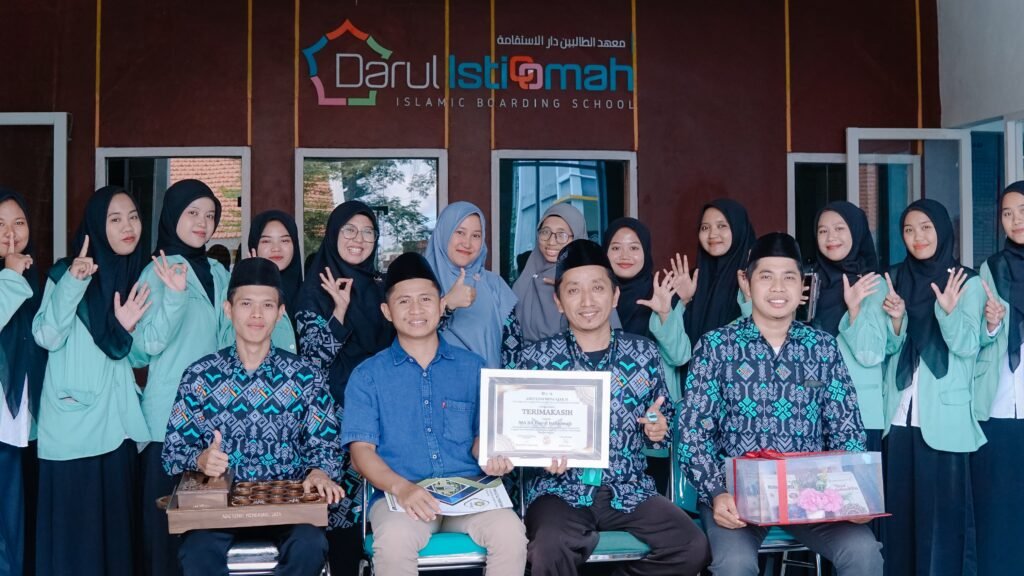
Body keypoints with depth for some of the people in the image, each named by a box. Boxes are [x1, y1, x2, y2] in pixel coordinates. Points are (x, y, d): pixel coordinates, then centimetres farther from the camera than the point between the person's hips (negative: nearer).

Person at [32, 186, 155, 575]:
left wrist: (130, 329, -11)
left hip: (116, 422, 4)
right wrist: (72, 284, -24)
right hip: (71, 422, -3)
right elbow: (46, 338, -15)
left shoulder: (138, 280, 9)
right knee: (72, 524, 1)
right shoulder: (67, 272, -2)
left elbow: (137, 358, 9)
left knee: (116, 522, 9)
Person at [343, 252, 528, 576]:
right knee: (394, 540, -35)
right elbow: (361, 448, -1)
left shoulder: (472, 368, 14)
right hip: (399, 493, -1)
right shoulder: (367, 376, 8)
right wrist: (401, 487, -21)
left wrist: (491, 458, -9)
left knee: (510, 532, -29)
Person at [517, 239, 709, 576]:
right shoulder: (537, 357, 0)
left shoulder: (643, 353, 6)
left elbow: (665, 419, 16)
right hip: (561, 490, -3)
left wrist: (658, 430, -7)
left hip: (628, 489, 3)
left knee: (693, 547, -17)